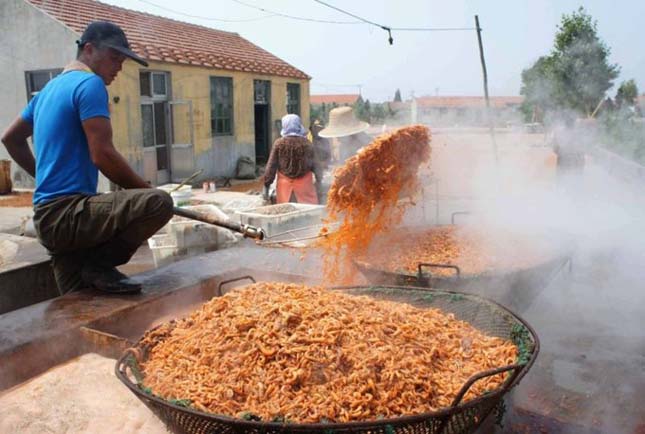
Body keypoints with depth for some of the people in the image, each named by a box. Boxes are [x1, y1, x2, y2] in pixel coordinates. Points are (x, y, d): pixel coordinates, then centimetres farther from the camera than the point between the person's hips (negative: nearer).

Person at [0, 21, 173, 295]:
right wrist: (144, 189, -4)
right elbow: (102, 155, -17)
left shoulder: (50, 88, 21)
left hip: (50, 216, 10)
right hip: (68, 212, -10)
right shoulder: (90, 84, -7)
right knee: (158, 203, -25)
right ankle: (99, 264, -11)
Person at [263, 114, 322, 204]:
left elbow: (271, 167, -2)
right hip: (304, 186, 0)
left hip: (285, 187, 0)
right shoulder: (307, 144, -2)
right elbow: (314, 165, 2)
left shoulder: (279, 144, -4)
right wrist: (318, 181, 12)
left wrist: (266, 187, 3)